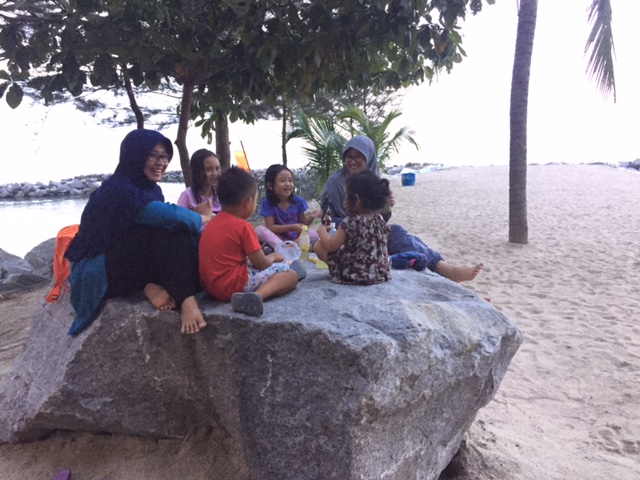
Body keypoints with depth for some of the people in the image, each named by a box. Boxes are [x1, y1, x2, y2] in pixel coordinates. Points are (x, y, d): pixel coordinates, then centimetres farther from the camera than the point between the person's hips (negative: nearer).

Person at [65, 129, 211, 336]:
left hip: (130, 265, 8)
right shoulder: (119, 190, -22)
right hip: (100, 273, -8)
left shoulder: (152, 188, 4)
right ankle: (186, 300, -32)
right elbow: (169, 215, -31)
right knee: (168, 229, -26)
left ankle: (152, 285, -19)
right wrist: (203, 218, -13)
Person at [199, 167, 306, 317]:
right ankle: (257, 296, -25)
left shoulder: (214, 222, 11)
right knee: (290, 273, -9)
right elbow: (262, 264, -8)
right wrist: (273, 257, 13)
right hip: (232, 285, -9)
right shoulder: (242, 226, -14)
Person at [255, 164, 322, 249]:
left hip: (295, 238, 2)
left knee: (313, 234, -26)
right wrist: (291, 227, -26)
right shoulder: (267, 203, -10)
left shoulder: (298, 201, -3)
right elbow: (270, 227, -15)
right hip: (278, 238, -2)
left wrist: (311, 217, -18)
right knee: (259, 229, -28)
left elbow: (303, 223, 5)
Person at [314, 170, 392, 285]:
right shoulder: (380, 220, -2)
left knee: (318, 246, -1)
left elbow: (331, 246, -13)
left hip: (355, 274, -8)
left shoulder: (351, 222, -21)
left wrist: (322, 230, 4)